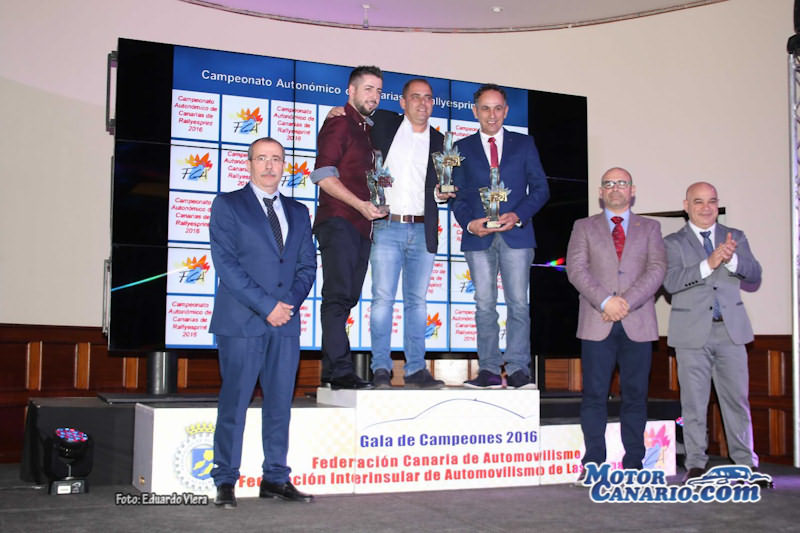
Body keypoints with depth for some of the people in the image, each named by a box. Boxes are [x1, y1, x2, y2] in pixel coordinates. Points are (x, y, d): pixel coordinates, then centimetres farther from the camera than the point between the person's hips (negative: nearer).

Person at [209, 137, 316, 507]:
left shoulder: (297, 212, 17)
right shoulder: (227, 205, 3)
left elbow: (308, 265, 13)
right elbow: (226, 263, -7)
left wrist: (291, 302, -6)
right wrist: (266, 305, -14)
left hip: (286, 321, 4)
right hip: (241, 321, -4)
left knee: (280, 401, 6)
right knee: (234, 401, -1)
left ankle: (275, 478, 14)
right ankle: (225, 481, 7)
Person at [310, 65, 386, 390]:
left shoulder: (368, 129, 24)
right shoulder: (338, 124, -3)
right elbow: (324, 176, -13)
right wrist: (361, 205, -19)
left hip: (362, 226, 9)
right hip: (338, 222, -9)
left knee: (346, 298, 6)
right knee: (339, 295, -13)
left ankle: (332, 370, 8)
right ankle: (341, 370, -15)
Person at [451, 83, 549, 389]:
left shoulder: (524, 144, 12)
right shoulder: (462, 148, 14)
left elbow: (540, 188, 7)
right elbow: (457, 194, 10)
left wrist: (517, 215, -9)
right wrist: (469, 223, -9)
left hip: (516, 234, -1)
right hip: (478, 236, 1)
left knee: (518, 303, -5)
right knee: (484, 304, 0)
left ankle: (517, 370, -2)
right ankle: (489, 370, 2)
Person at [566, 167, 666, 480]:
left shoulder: (650, 228, 15)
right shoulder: (584, 227, 13)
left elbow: (657, 269, 2)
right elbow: (576, 268, 0)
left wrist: (627, 301, -12)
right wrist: (604, 301, -14)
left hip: (638, 324, 1)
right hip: (597, 324, -1)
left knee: (635, 394, 3)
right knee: (594, 394, -2)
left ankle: (633, 463, 9)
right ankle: (593, 462, 4)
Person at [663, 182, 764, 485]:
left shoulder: (736, 238, 13)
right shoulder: (673, 243, 5)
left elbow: (754, 278, 4)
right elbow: (671, 282, -11)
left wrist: (732, 259, -15)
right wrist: (708, 264, -22)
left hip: (731, 329, 2)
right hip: (693, 332, -2)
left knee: (737, 398, 4)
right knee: (694, 401, 2)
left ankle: (746, 465, 12)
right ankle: (696, 465, 10)